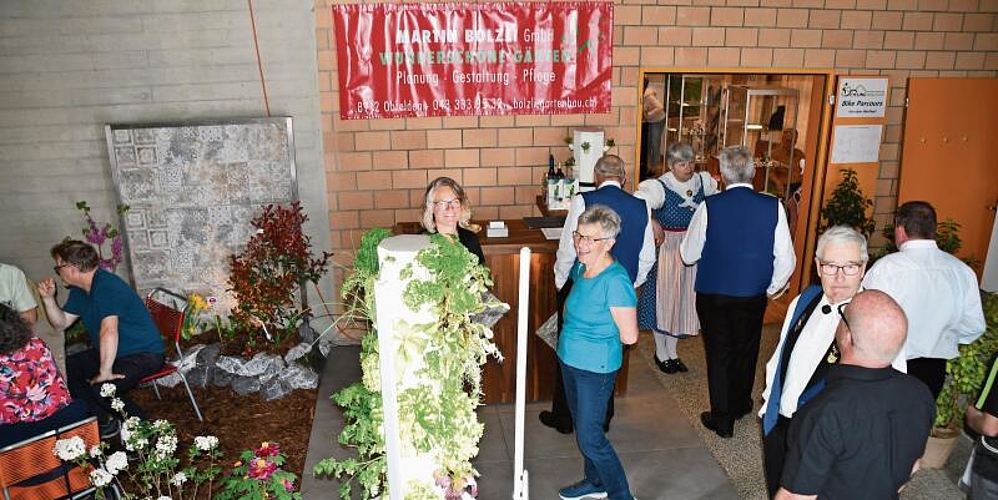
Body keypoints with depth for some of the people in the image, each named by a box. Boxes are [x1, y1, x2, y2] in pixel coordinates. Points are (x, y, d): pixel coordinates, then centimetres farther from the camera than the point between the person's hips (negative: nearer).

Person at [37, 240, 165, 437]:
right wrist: (48, 298, 0)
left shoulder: (107, 287, -24)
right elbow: (61, 323, 16)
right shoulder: (79, 291, 9)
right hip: (110, 352, 10)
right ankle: (104, 419, 11)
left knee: (100, 389, -28)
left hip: (144, 354, -10)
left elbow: (109, 331, -33)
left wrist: (105, 373, -31)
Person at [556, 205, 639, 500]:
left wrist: (600, 334, -7)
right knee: (582, 425, 22)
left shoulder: (616, 280, -26)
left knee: (589, 437, 1)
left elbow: (629, 336, -23)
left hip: (597, 368, -8)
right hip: (570, 360, 8)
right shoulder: (581, 268, -1)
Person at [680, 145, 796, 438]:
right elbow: (786, 260, -7)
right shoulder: (773, 207, -11)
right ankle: (740, 405, 44)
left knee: (719, 354, 12)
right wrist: (773, 288, 10)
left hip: (713, 294, -2)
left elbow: (688, 255, -6)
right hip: (753, 294, 2)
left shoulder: (709, 207, -16)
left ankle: (722, 419, 21)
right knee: (746, 351, 22)